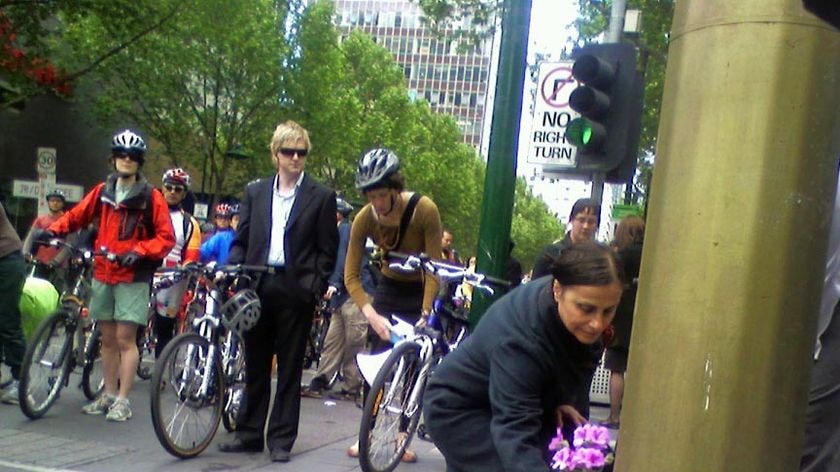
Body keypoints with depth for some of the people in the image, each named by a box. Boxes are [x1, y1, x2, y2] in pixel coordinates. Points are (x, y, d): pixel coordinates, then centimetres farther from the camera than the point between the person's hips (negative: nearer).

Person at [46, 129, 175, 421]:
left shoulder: (150, 197, -4)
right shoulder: (102, 191, 9)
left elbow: (166, 238, -5)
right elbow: (76, 216, 15)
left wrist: (138, 251, -19)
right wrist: (53, 230, -2)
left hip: (133, 277, -4)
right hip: (102, 274, 4)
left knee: (125, 338, -5)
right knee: (107, 338, 11)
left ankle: (123, 400, 1)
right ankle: (109, 394, 20)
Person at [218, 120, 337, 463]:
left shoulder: (321, 197, 2)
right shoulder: (255, 192, 12)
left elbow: (327, 251, 1)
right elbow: (241, 241, 11)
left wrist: (315, 287, -8)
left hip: (295, 290, -3)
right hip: (257, 285, 3)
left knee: (290, 369, 4)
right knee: (255, 366, 11)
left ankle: (281, 440, 12)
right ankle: (249, 433, 21)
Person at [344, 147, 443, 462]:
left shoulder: (425, 210, -27)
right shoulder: (365, 218, -20)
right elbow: (351, 276, -19)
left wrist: (425, 314, -29)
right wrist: (372, 315, -31)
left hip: (419, 293, -2)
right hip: (389, 290, 2)